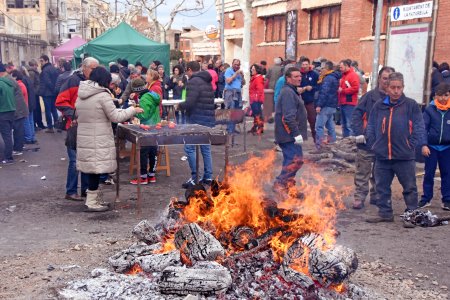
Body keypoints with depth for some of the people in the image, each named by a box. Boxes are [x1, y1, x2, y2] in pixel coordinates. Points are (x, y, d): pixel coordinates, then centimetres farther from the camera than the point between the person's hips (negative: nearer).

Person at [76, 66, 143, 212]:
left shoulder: (81, 95, 10)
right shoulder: (102, 95, -13)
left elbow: (78, 115, 17)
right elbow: (115, 117, -10)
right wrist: (133, 110, 0)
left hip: (84, 138, 7)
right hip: (99, 140, -7)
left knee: (91, 167, 13)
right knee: (97, 168, -1)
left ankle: (94, 197, 21)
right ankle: (92, 202, 3)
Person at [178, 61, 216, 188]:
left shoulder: (193, 81, -11)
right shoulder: (208, 82, 16)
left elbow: (190, 103, -20)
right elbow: (212, 102, 19)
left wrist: (180, 105, -3)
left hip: (196, 119, -9)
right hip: (209, 119, 9)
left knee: (189, 148, -4)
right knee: (206, 148, 13)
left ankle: (194, 178, -6)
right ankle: (208, 177, 16)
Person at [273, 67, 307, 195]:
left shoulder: (292, 91, 19)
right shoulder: (288, 93, -16)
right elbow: (288, 117, -25)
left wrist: (297, 133, 24)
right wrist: (297, 134, -24)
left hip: (289, 135, 11)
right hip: (289, 135, -11)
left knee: (290, 160, 15)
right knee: (296, 160, -11)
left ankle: (288, 183, 23)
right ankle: (280, 184, -6)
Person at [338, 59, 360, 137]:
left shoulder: (353, 75, -9)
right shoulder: (343, 75, 17)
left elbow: (355, 88, -18)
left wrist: (342, 90, -15)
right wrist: (338, 89, 6)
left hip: (349, 103, -9)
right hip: (342, 103, 9)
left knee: (349, 125, -10)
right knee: (344, 124, 13)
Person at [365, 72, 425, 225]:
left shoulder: (411, 105, -4)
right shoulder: (379, 106, 6)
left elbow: (419, 128, -5)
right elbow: (371, 127, 11)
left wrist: (412, 145, -11)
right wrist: (373, 144, 2)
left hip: (405, 157, -3)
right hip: (382, 156, 4)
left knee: (409, 188, 7)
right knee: (382, 187, 13)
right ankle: (385, 213, 27)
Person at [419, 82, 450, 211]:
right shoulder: (430, 109, -3)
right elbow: (423, 127, -4)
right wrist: (424, 145, -11)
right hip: (431, 146, -1)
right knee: (429, 174, 7)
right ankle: (426, 198, 16)